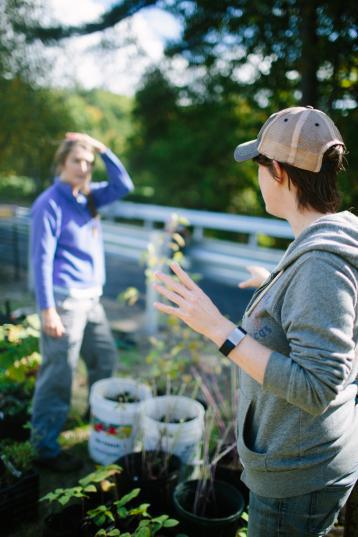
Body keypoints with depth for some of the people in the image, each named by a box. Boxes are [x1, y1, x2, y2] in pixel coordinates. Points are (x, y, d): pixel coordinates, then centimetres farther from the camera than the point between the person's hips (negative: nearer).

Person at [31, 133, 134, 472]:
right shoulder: (50, 203, -11)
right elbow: (42, 260, -15)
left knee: (105, 358, 18)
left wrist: (103, 150, -2)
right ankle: (45, 448, 14)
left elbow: (123, 186, 5)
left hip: (90, 298, 8)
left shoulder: (87, 196, 11)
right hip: (64, 299, -8)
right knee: (58, 376, -1)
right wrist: (47, 310, -18)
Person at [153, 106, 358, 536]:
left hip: (298, 478, -9)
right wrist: (274, 287, 21)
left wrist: (218, 328, -31)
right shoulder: (319, 244, 0)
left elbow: (315, 387, -30)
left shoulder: (321, 264, -29)